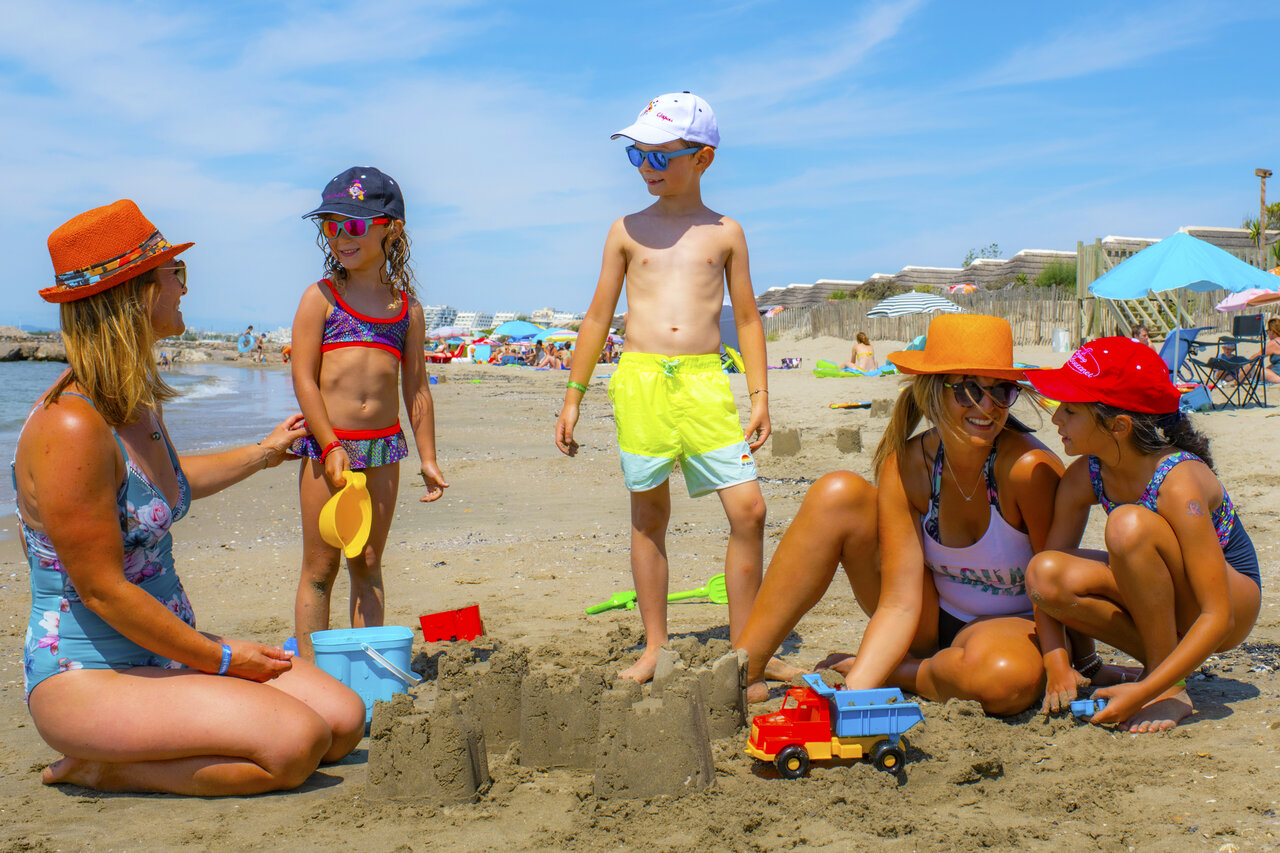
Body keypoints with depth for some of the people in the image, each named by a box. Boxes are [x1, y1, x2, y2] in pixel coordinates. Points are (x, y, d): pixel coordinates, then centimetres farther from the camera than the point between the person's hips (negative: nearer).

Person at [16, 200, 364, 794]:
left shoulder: (139, 404, 7)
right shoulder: (70, 427, -23)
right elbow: (103, 591, -21)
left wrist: (264, 452, 41)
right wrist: (219, 659, -11)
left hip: (166, 652, 9)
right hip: (86, 675, -9)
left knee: (345, 721, -2)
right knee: (295, 744, -24)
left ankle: (139, 746, 8)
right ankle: (99, 768, -5)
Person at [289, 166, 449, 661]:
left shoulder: (406, 308, 8)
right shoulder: (320, 297, 0)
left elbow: (416, 389, 11)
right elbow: (303, 378, -6)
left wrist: (427, 458, 9)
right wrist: (331, 446, -13)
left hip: (384, 444, 3)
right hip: (326, 443, -3)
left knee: (368, 563, 11)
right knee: (320, 565, 3)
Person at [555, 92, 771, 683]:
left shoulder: (725, 232, 10)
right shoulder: (628, 230, 10)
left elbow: (747, 319, 12)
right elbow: (598, 317, 13)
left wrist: (760, 395, 4)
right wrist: (573, 397, 10)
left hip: (705, 379, 0)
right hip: (639, 376, 0)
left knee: (748, 508, -7)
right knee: (648, 515, 7)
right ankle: (654, 648, 18)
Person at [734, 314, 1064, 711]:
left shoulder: (1029, 468, -25)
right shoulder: (905, 467, -15)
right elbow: (899, 603, -20)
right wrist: (853, 693, -32)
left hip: (1014, 627, -3)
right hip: (934, 622, 3)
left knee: (1009, 677, -41)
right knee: (838, 494, -16)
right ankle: (743, 672, -14)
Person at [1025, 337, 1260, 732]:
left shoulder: (1179, 484, -30)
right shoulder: (1084, 477, -13)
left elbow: (1217, 617, -31)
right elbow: (1045, 582, -10)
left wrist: (1145, 691, -36)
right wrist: (1057, 666, -24)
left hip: (1235, 598, -5)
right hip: (1154, 599, 6)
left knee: (1129, 524, -34)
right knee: (1046, 573, -24)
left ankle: (1172, 690, -20)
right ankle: (1162, 660, -5)